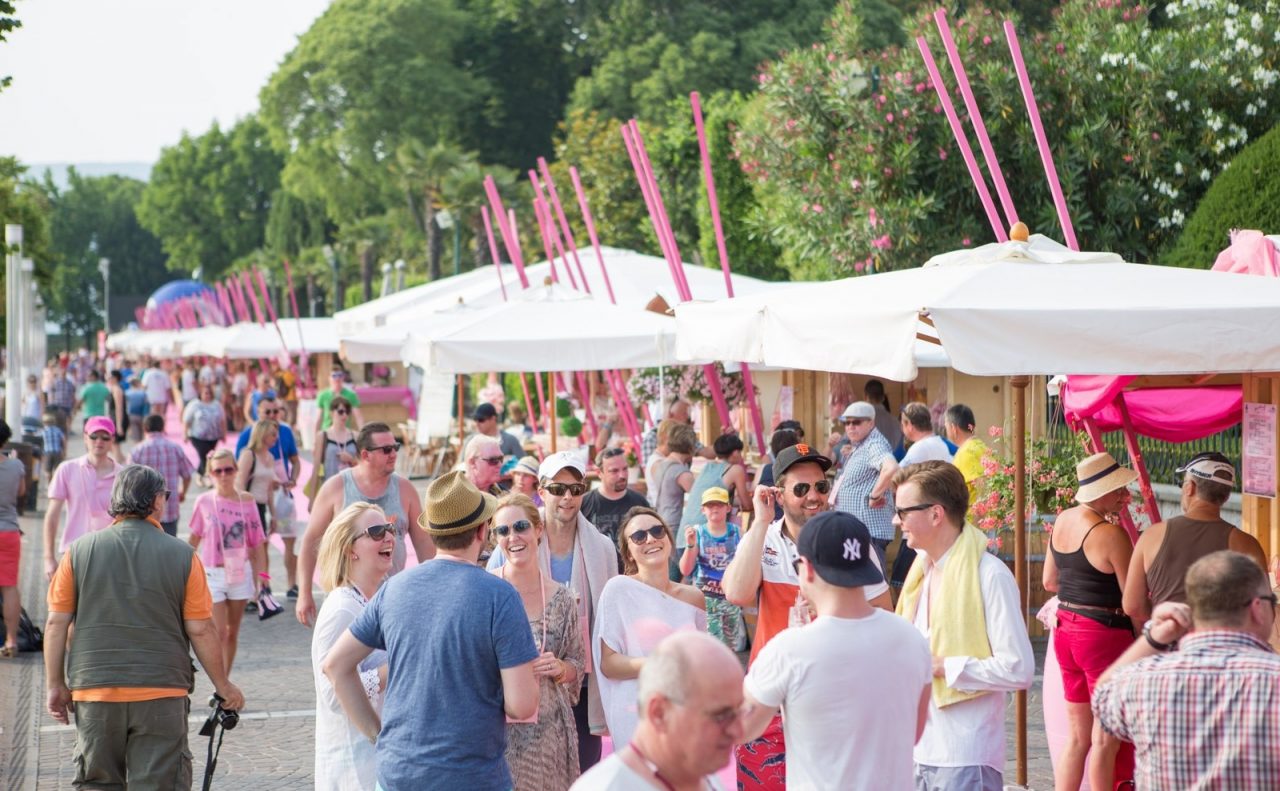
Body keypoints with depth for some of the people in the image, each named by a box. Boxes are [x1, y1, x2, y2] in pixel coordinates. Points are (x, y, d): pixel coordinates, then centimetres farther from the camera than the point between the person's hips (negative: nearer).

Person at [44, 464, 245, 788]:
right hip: (162, 692, -2)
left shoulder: (79, 552, 1)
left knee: (98, 783, 13)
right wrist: (223, 686, 9)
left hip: (94, 690, 2)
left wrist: (55, 685, 11)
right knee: (157, 783, 0)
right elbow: (201, 630, -3)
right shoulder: (182, 555, -3)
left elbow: (56, 624, 2)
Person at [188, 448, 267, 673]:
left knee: (233, 631, 11)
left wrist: (261, 574, -1)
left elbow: (257, 542, 2)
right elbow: (194, 539, 5)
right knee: (219, 633, -9)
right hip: (213, 574, -2)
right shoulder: (204, 502, -5)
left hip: (240, 573, 2)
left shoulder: (246, 500, -2)